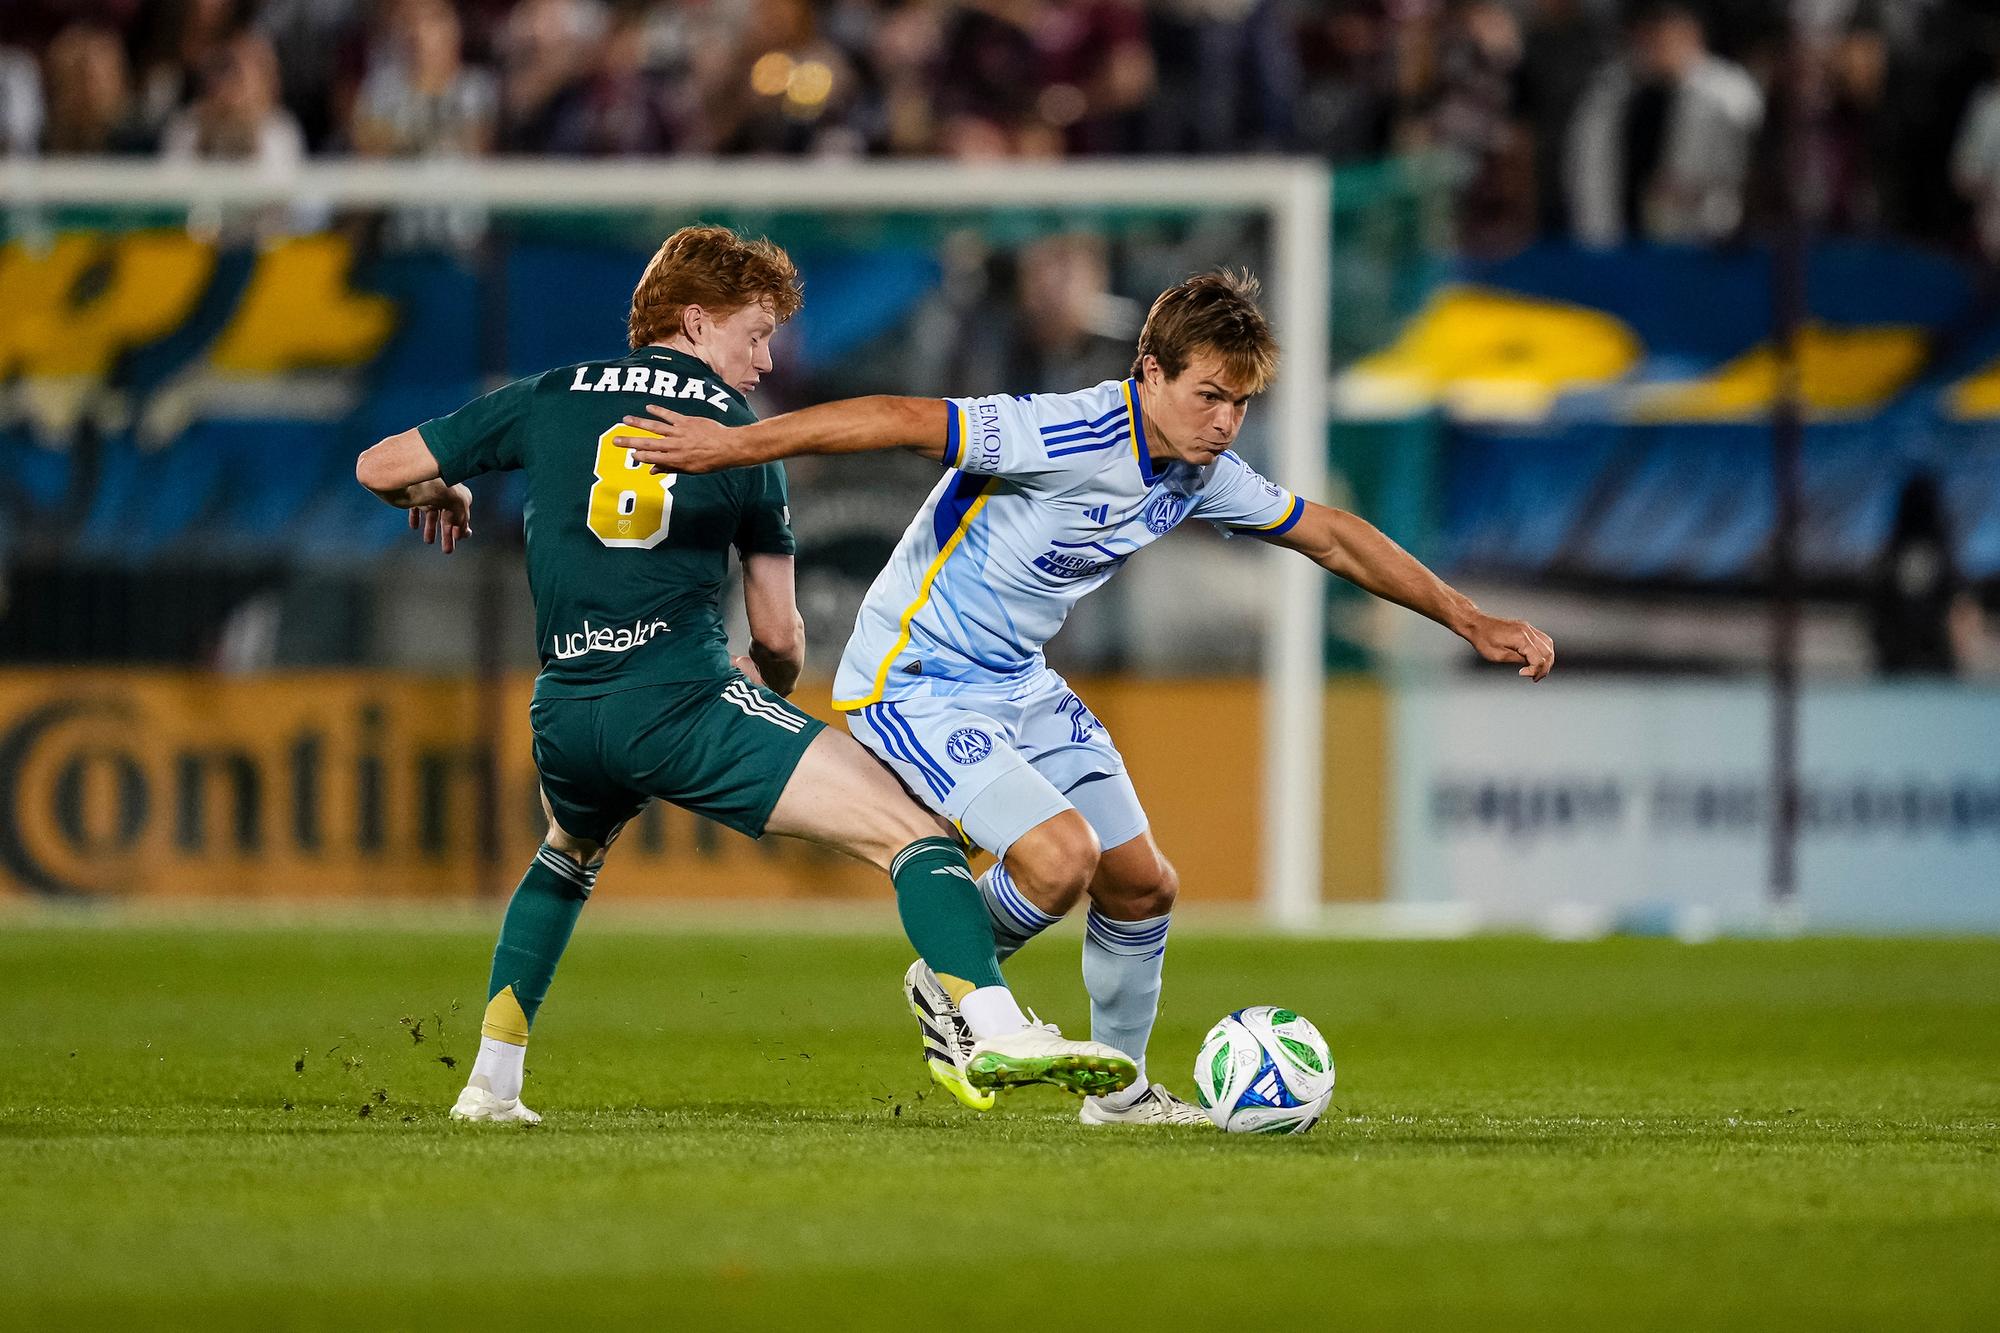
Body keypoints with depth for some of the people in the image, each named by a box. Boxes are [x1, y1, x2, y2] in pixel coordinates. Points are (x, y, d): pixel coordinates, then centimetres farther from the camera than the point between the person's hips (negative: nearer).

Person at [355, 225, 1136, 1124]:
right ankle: (995, 1032, -29)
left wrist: (440, 494, 41)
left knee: (568, 854, 39)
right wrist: (773, 681, 35)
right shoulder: (739, 432, 10)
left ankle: (490, 1082, 32)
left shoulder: (545, 400, 16)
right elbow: (778, 635, 11)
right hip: (683, 699, -5)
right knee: (913, 832, -6)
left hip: (564, 715, 5)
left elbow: (378, 468, 19)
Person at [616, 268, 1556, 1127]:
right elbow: (899, 420, -32)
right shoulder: (1073, 437, -28)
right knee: (1060, 855, -25)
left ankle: (1120, 1088, 30)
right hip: (914, 680, -9)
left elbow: (1330, 536, 11)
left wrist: (1472, 622, 14)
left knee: (1142, 885, 9)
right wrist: (733, 446, -36)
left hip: (1018, 682, 9)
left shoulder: (1203, 475, -1)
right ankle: (950, 983, 5)